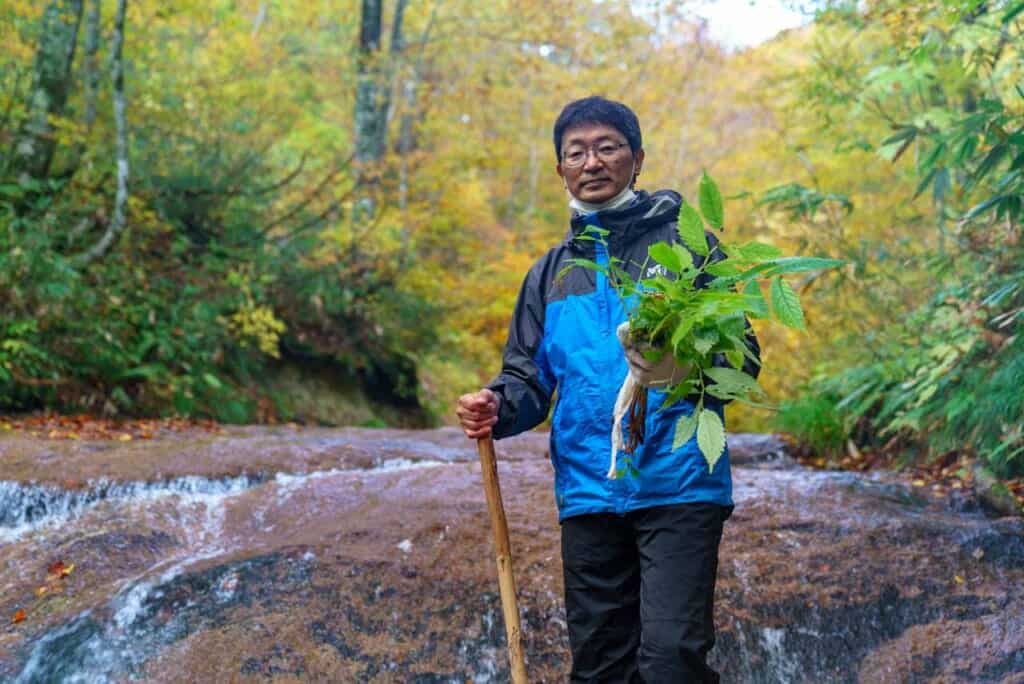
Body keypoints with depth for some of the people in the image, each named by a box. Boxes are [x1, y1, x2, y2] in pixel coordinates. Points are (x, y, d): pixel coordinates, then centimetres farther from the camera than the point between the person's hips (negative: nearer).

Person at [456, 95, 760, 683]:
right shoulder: (551, 274, 16)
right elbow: (528, 379, 15)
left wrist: (684, 369, -26)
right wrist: (497, 407, -9)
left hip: (678, 486, -5)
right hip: (588, 495, 5)